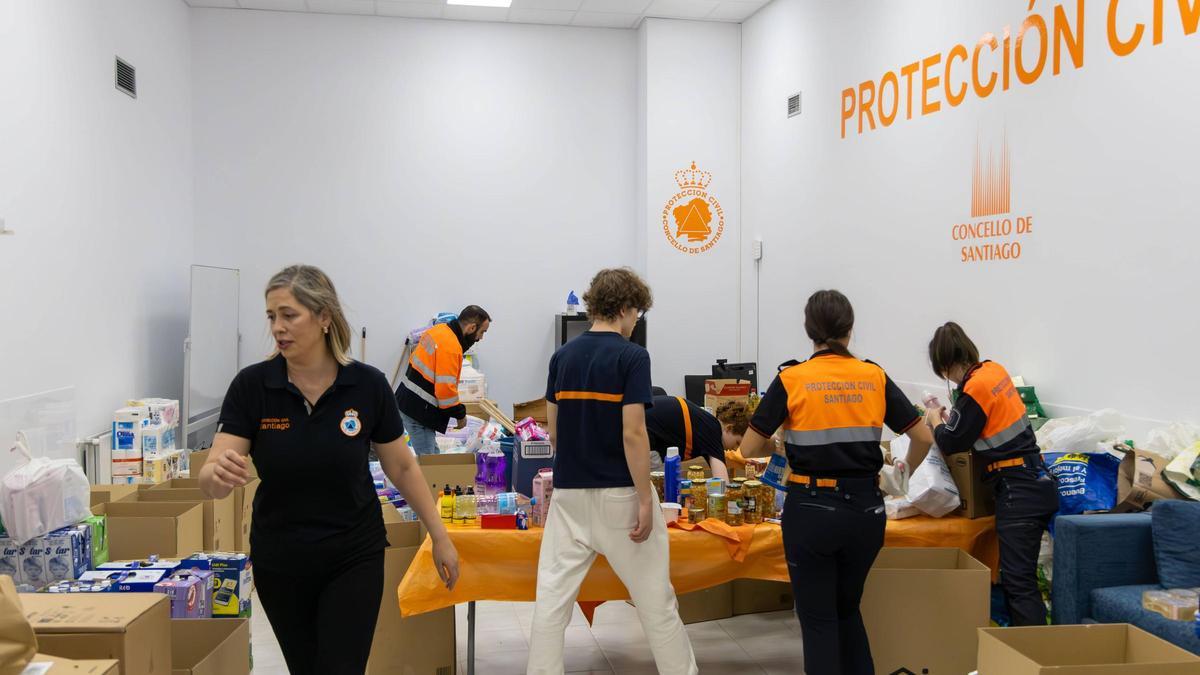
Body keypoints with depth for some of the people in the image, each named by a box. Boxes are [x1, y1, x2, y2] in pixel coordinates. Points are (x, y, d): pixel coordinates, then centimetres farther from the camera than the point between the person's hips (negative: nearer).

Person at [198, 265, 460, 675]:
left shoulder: (369, 385, -12)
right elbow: (211, 481, -18)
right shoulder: (251, 386, -12)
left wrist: (439, 536, 3)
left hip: (354, 558, -1)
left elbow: (402, 467, 1)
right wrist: (218, 474, -42)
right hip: (279, 563, 2)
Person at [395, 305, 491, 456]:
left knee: (432, 454, 15)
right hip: (418, 410, -10)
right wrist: (460, 414, -9)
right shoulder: (451, 347, -21)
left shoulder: (440, 330, 7)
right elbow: (445, 389, -25)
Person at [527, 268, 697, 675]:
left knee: (553, 596, 7)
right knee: (654, 597, 9)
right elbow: (633, 434, -17)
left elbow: (554, 431, 10)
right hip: (619, 493, -5)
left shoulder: (562, 356, 6)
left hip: (568, 492, 5)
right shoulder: (631, 356, -12)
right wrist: (645, 499, -13)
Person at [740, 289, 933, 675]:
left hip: (812, 510, -3)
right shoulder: (875, 378, 2)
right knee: (848, 609, 24)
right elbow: (923, 438, 5)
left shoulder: (792, 380, -6)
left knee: (818, 618, 10)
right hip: (866, 509, 3)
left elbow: (750, 449, -5)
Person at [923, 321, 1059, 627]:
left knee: (1018, 581, -8)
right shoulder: (994, 369, 8)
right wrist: (949, 418, 19)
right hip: (1036, 480, 9)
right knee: (1019, 576, 14)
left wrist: (935, 420, 10)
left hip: (1018, 490, -9)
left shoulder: (975, 388, -17)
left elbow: (951, 443, -8)